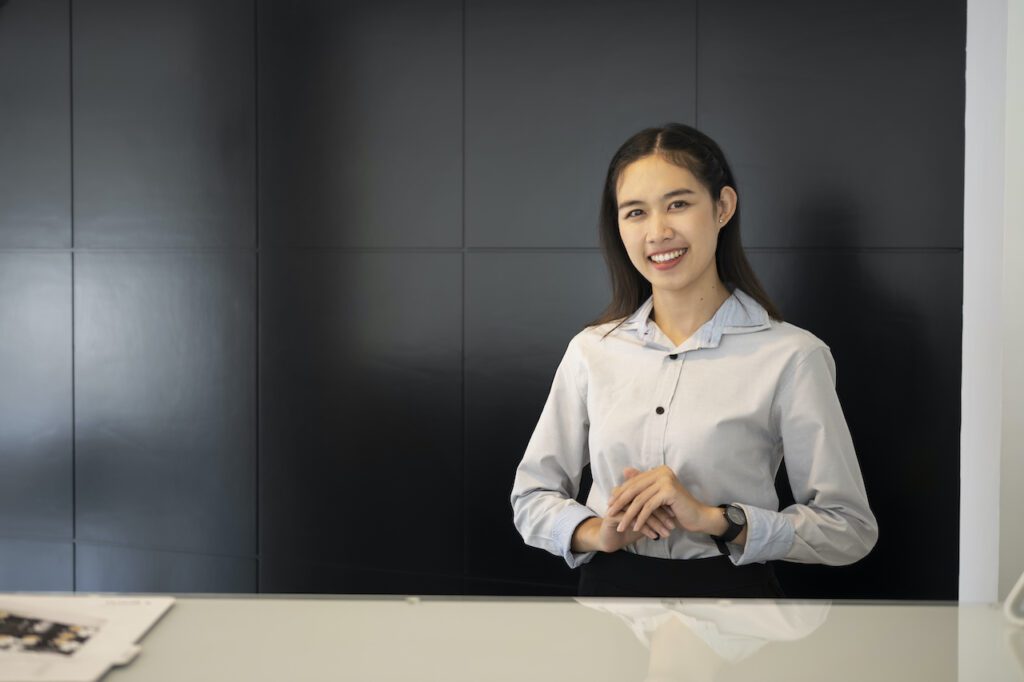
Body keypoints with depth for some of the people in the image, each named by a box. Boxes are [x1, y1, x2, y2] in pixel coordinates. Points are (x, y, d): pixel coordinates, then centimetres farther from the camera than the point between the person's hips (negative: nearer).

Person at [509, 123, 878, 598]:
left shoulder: (791, 356, -12)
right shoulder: (591, 350, -1)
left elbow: (850, 528, -11)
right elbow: (531, 497, 5)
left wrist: (713, 519, -21)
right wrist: (596, 533, -14)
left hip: (731, 590, -2)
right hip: (610, 586, 3)